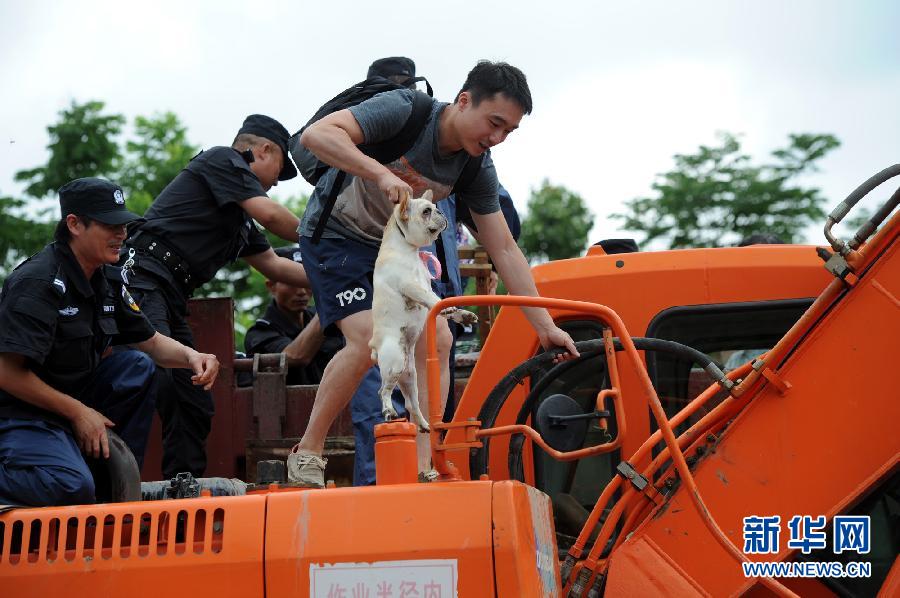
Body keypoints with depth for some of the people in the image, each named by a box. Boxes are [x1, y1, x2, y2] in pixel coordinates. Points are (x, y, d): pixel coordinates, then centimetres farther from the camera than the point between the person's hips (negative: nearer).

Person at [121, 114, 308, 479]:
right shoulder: (223, 160, 3)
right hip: (143, 275, -10)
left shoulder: (239, 217, 30)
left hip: (170, 297, 10)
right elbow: (270, 215, -6)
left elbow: (272, 265, 35)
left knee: (195, 404, 6)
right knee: (156, 381, -27)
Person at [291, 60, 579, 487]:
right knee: (367, 339, -23)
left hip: (390, 245, 6)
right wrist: (381, 174, -49)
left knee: (436, 340, -10)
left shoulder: (477, 170, -9)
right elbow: (317, 135, -37)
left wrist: (545, 326, -10)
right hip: (335, 233, -6)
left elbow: (505, 251, -5)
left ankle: (421, 467, -6)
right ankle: (306, 454, -8)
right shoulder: (403, 111, -26)